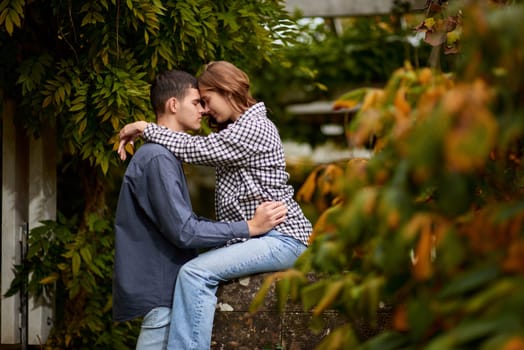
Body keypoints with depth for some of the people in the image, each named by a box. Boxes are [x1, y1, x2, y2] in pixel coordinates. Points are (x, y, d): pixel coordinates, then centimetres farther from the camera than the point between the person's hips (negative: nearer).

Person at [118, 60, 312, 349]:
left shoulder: (254, 128, -12)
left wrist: (145, 128, -9)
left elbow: (196, 150, -17)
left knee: (196, 273, -24)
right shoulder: (238, 129, 23)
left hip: (281, 237, -11)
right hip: (253, 236, 11)